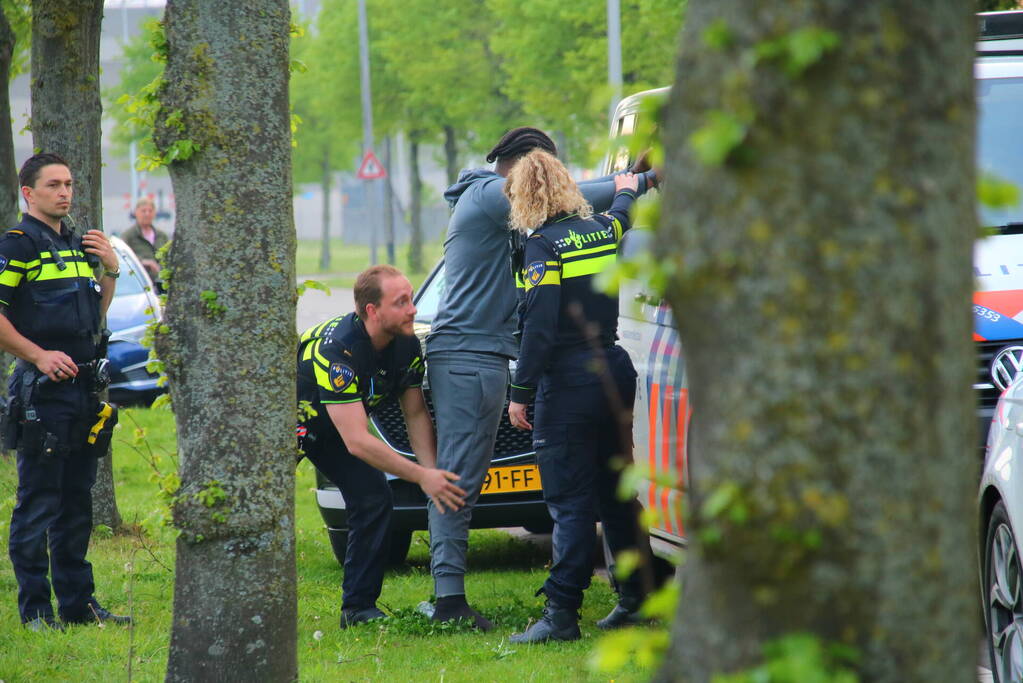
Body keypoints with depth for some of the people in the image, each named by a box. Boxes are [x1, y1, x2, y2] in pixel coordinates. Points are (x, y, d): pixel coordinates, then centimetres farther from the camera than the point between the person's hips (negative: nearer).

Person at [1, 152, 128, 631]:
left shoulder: (77, 245, 18)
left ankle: (79, 603, 19)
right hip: (42, 389, -8)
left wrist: (110, 270, 11)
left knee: (77, 502, 13)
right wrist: (39, 356, -18)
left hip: (84, 387, 8)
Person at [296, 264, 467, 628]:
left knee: (374, 498, -5)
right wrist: (421, 476, -40)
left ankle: (359, 607, 2)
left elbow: (416, 413, -5)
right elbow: (356, 441, -40)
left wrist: (434, 472, -21)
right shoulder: (338, 349, -39)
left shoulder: (406, 346, -16)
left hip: (334, 422, 6)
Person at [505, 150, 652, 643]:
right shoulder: (602, 230, 8)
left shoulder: (544, 246, -13)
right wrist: (626, 191, 56)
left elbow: (539, 329, -18)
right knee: (616, 491, 15)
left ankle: (561, 614, -9)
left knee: (570, 502, -8)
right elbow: (622, 218, 34)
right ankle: (636, 598, 20)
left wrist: (520, 393, -13)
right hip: (615, 372, 7)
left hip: (569, 383, -7)